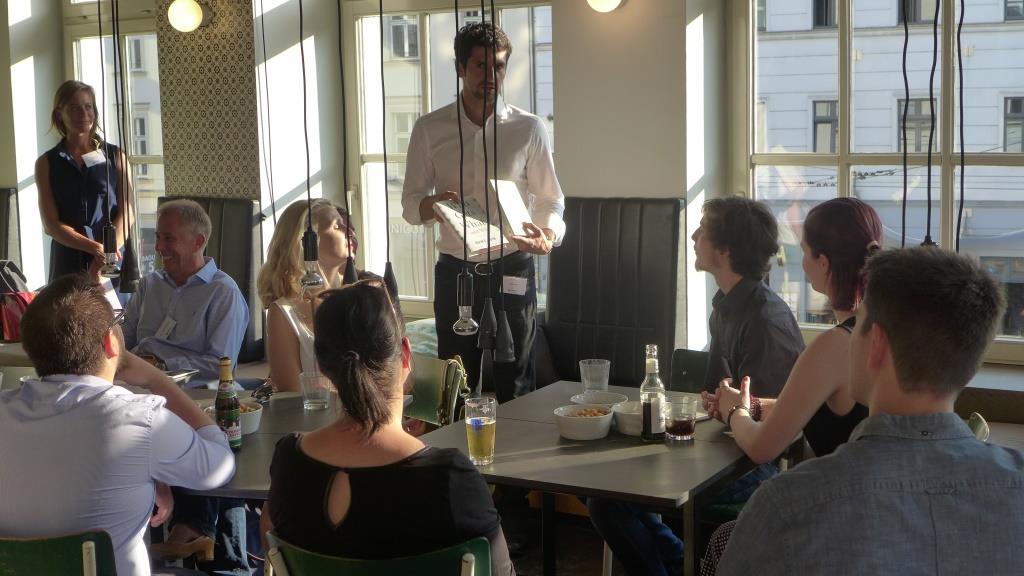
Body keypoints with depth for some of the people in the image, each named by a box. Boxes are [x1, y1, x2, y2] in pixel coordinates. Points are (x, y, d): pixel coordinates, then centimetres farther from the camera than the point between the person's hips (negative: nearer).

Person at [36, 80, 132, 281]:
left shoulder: (115, 156, 6)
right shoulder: (46, 163, 6)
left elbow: (126, 212, -2)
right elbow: (51, 224, -1)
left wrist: (107, 255, -17)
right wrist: (95, 248, -16)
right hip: (68, 263, 0)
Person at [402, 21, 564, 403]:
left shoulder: (528, 129, 0)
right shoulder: (430, 129, 2)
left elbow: (550, 200, 4)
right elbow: (410, 204, 4)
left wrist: (548, 236, -18)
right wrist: (433, 203, -19)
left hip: (513, 271, -1)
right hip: (455, 271, 1)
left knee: (515, 386, 5)